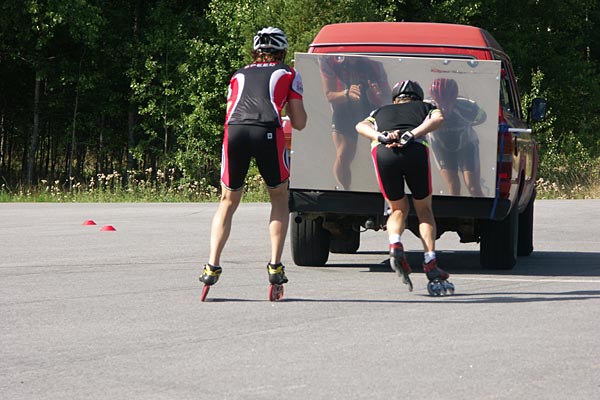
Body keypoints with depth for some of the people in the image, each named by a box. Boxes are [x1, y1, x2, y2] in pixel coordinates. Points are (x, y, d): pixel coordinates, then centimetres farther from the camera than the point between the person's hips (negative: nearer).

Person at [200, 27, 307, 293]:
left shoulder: (239, 76, 31)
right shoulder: (288, 74, 23)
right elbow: (299, 123, 21)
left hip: (234, 131, 2)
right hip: (268, 131, -2)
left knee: (228, 202, 16)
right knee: (279, 199, 17)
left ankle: (212, 266, 5)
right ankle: (275, 266, 6)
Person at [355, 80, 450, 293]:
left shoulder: (381, 111, 37)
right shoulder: (424, 107, 32)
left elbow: (361, 126, 16)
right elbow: (438, 118, 9)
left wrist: (382, 138, 0)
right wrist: (411, 135, -2)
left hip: (382, 153, 1)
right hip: (416, 150, -1)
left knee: (398, 209, 21)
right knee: (424, 210, 17)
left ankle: (395, 245, -7)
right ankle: (430, 263, 4)